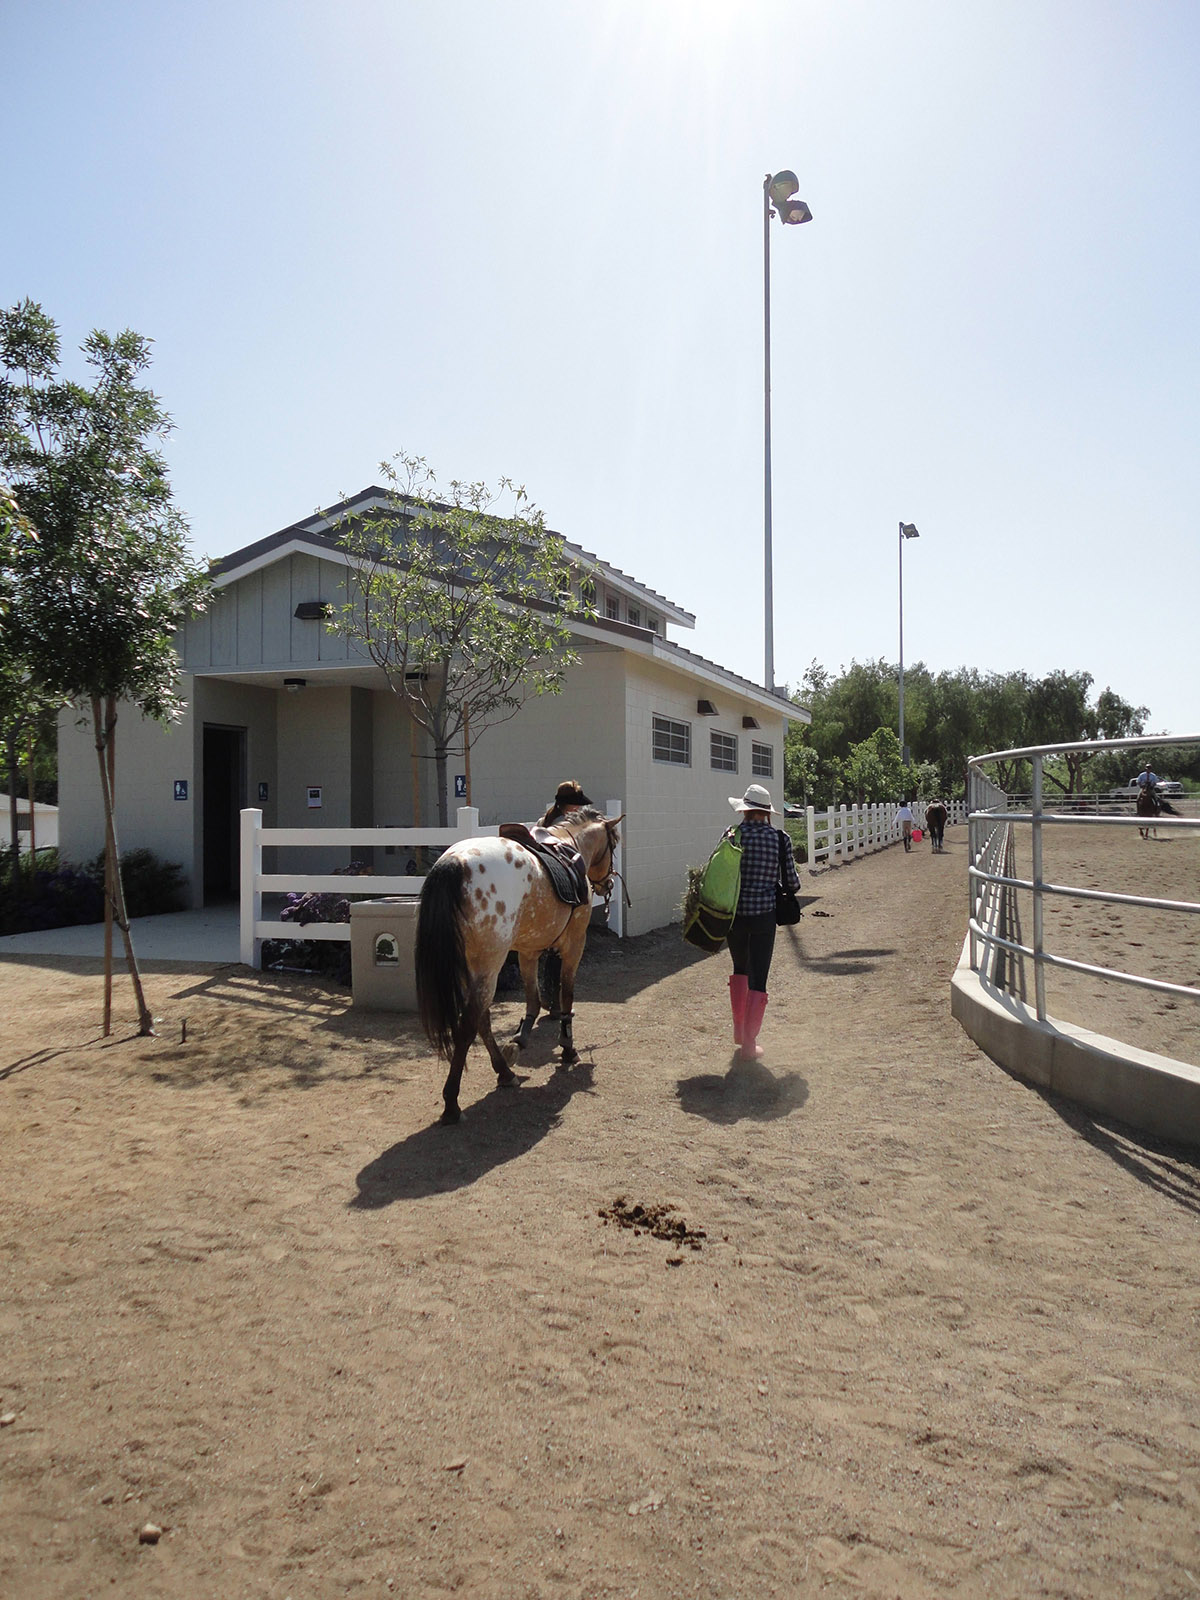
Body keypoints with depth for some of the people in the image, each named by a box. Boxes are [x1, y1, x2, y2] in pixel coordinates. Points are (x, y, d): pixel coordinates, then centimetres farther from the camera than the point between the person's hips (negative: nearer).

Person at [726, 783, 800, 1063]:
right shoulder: (780, 838, -3)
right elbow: (793, 882, -2)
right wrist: (795, 882, 21)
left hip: (734, 913, 1)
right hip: (764, 913, -1)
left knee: (740, 969, 24)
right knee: (758, 977, 5)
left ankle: (739, 1030, 32)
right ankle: (749, 1044, 6)